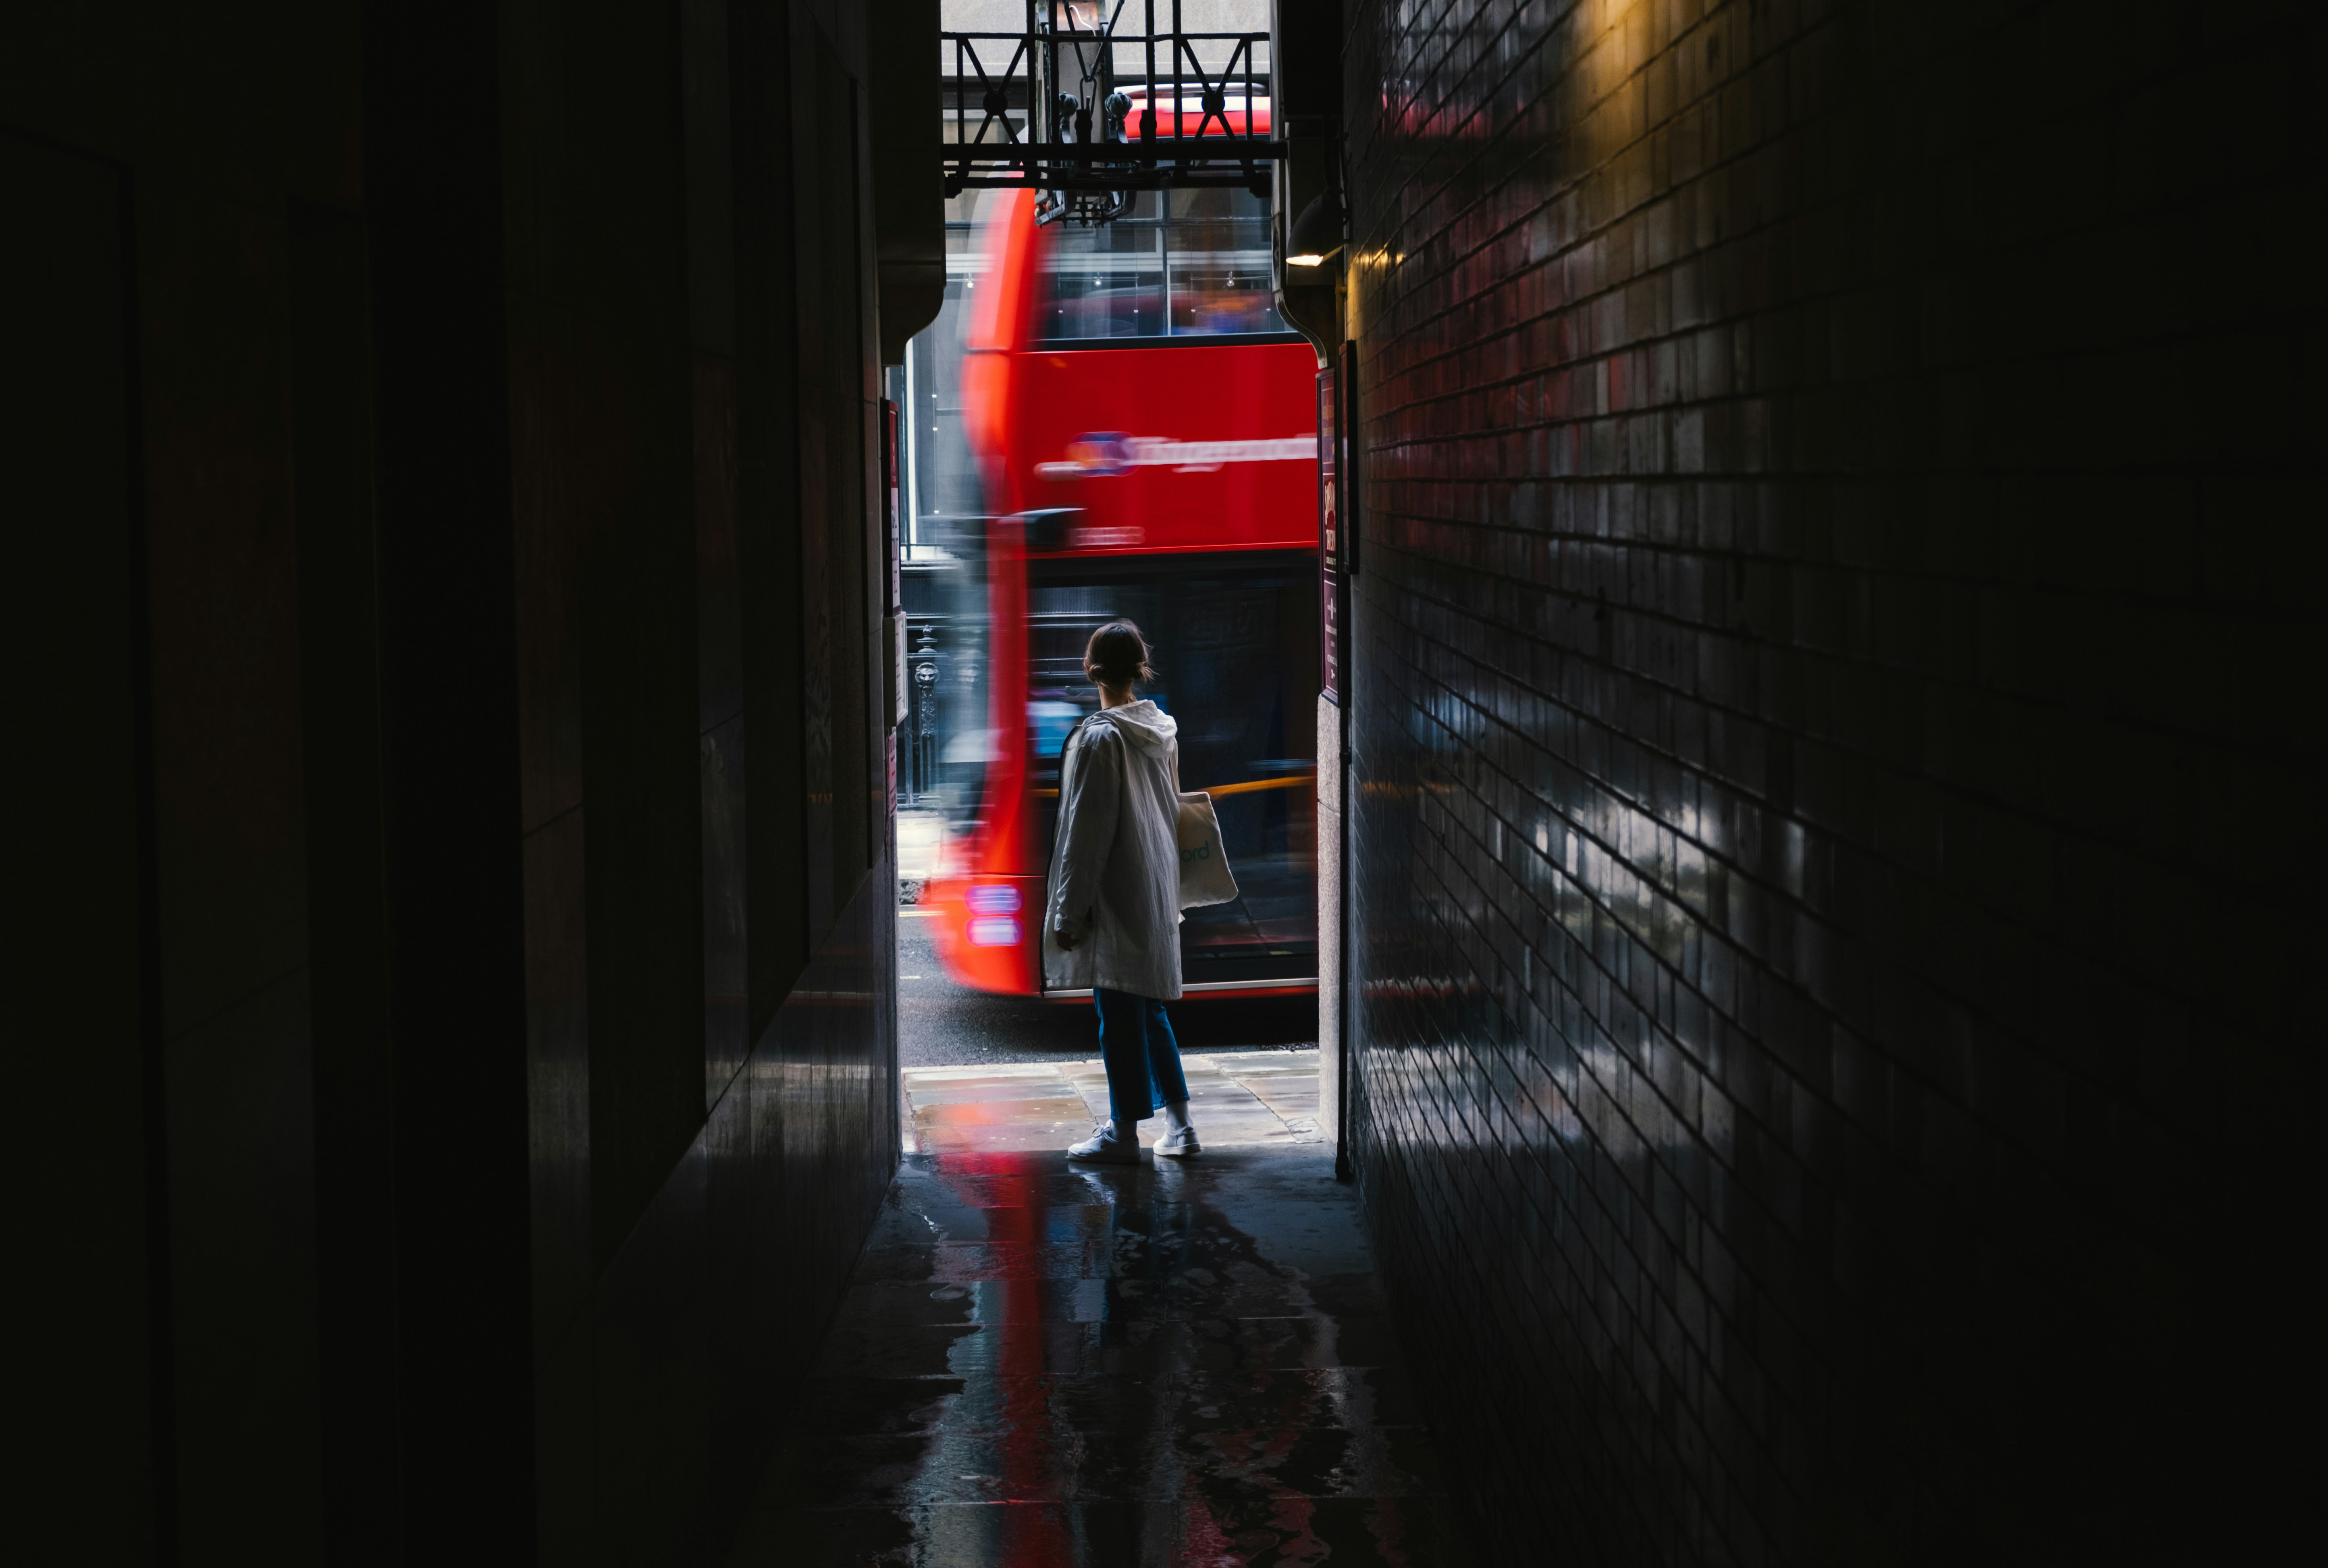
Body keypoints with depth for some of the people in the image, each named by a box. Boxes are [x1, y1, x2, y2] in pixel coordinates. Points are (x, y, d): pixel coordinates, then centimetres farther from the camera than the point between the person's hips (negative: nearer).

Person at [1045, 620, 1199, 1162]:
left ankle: (1123, 1133, 7)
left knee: (1119, 1014, 0)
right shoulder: (1162, 731, 5)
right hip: (1157, 892, 8)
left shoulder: (1098, 738, -17)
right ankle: (1178, 1124, 16)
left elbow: (1085, 833, -16)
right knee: (1149, 1006, 15)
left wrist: (1069, 913, -12)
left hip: (1115, 895, -8)